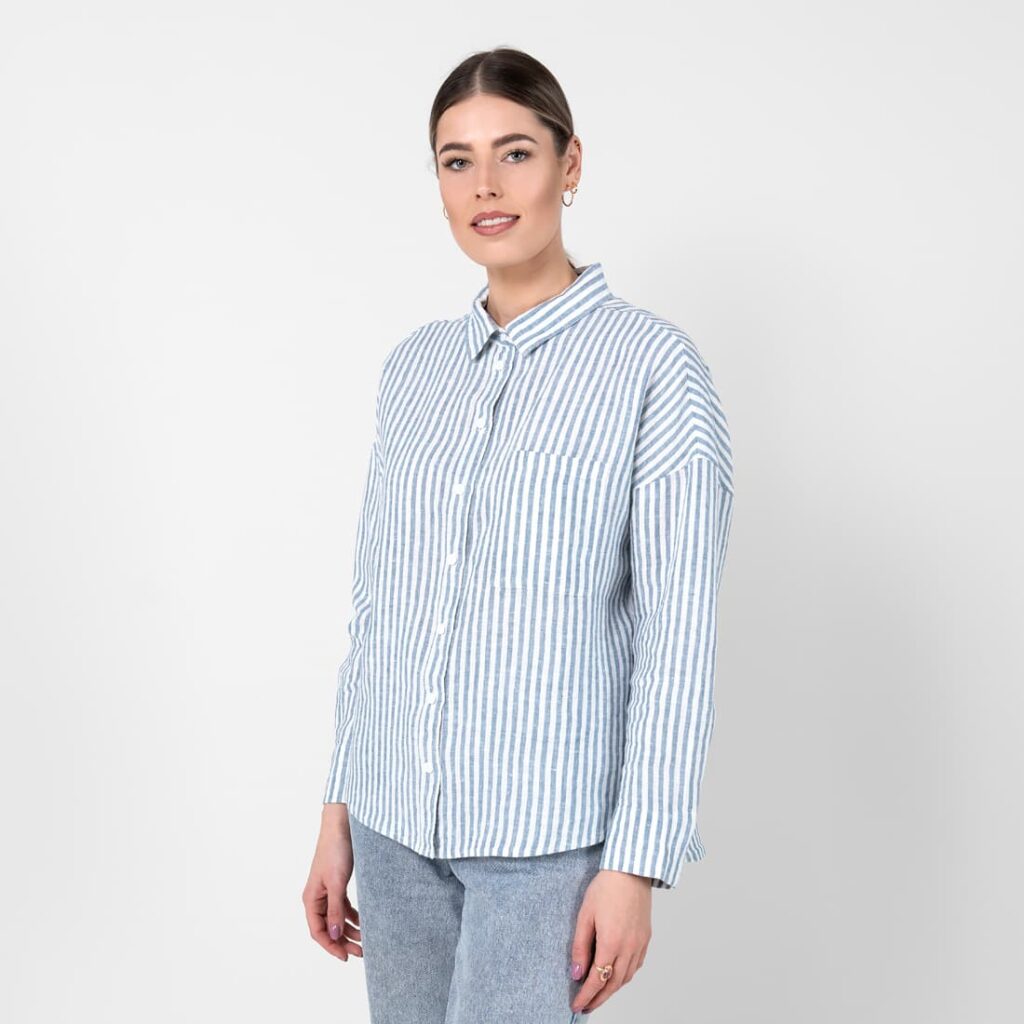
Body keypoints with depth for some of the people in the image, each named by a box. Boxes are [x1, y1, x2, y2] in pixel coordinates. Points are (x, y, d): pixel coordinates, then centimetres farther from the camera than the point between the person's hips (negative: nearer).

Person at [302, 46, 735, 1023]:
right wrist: (338, 812, 11)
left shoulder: (653, 365, -10)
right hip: (399, 821, 5)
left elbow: (678, 635, -11)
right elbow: (377, 603, 11)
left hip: (549, 831, -5)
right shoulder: (414, 365, 7)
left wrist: (636, 864, -14)